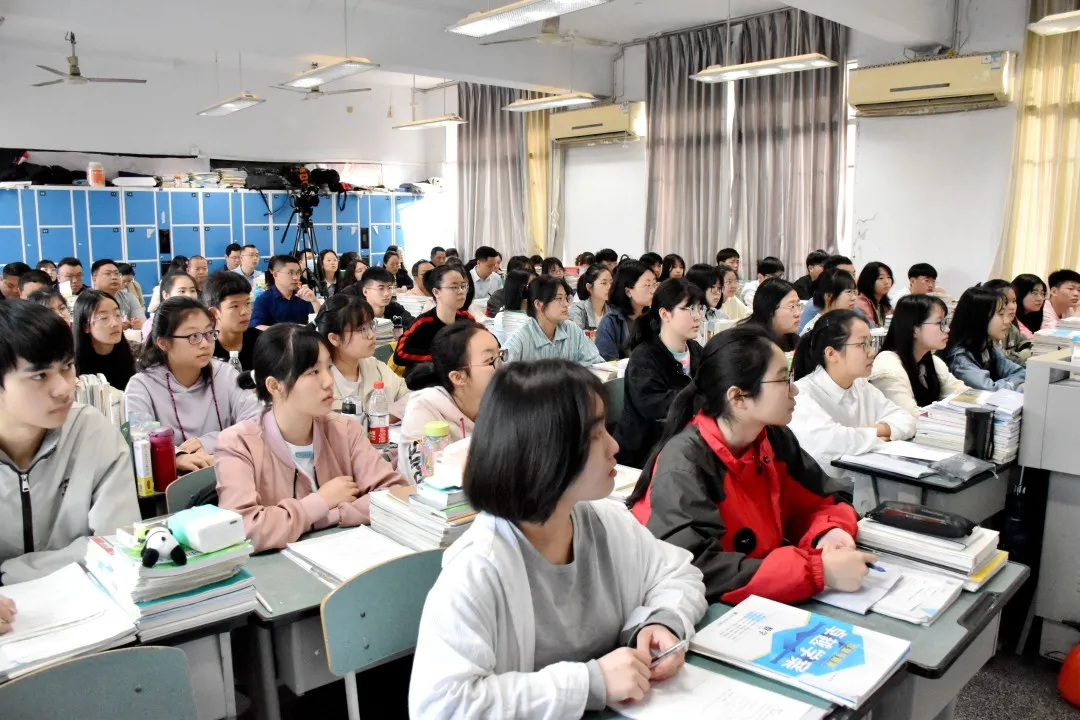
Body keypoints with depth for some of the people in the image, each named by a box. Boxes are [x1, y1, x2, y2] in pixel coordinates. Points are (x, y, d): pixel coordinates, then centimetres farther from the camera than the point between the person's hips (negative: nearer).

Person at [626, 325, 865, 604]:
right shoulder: (684, 466, -23)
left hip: (765, 603, 6)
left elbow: (817, 504, 8)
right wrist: (820, 571, -32)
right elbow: (696, 570, -32)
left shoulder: (775, 438, -3)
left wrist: (831, 532, -14)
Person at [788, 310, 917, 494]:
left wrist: (874, 430, -12)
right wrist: (875, 437, -14)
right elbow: (826, 441, -33)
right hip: (823, 497, -8)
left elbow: (906, 421, 10)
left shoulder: (862, 387, 10)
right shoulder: (802, 394, -17)